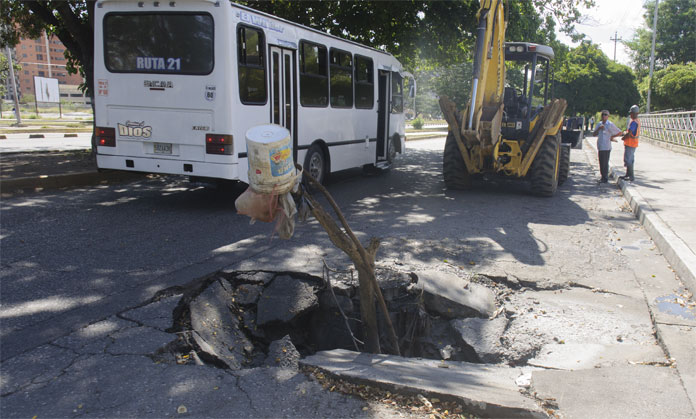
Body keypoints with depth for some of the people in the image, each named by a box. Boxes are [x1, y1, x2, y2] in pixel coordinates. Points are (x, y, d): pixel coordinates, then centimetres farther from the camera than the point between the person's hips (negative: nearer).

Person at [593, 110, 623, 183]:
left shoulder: (610, 125, -7)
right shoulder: (599, 124, 12)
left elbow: (620, 132, -4)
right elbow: (594, 134, 7)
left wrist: (612, 137, 0)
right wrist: (598, 128, -8)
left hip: (606, 147, -6)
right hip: (600, 147, 6)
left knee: (605, 163, -5)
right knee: (601, 163, 11)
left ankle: (605, 178, 3)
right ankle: (603, 177, 21)